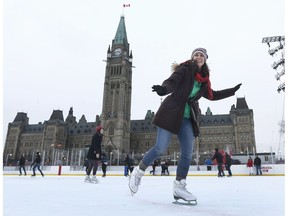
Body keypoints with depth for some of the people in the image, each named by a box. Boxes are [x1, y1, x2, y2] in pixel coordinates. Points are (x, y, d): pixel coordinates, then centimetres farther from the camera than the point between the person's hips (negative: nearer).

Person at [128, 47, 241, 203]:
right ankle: (138, 172, 11)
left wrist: (232, 91, 32)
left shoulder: (204, 80, 14)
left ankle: (179, 187, 13)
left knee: (187, 154, 1)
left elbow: (213, 95, 28)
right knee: (160, 149, -12)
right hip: (171, 113, -6)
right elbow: (171, 82, -20)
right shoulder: (184, 69, -4)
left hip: (188, 118, 7)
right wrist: (164, 88, -43)